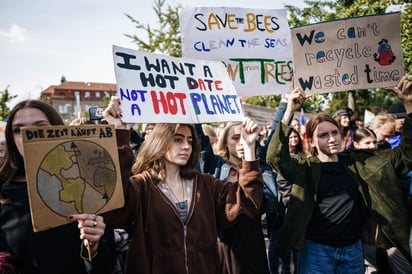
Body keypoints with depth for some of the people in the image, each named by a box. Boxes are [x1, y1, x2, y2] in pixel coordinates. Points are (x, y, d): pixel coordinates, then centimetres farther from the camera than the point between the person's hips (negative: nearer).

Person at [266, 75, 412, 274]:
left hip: (353, 250, 3)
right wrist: (289, 112, -33)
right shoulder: (305, 167, -8)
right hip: (317, 251, -3)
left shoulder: (359, 161, 2)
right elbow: (275, 157, -27)